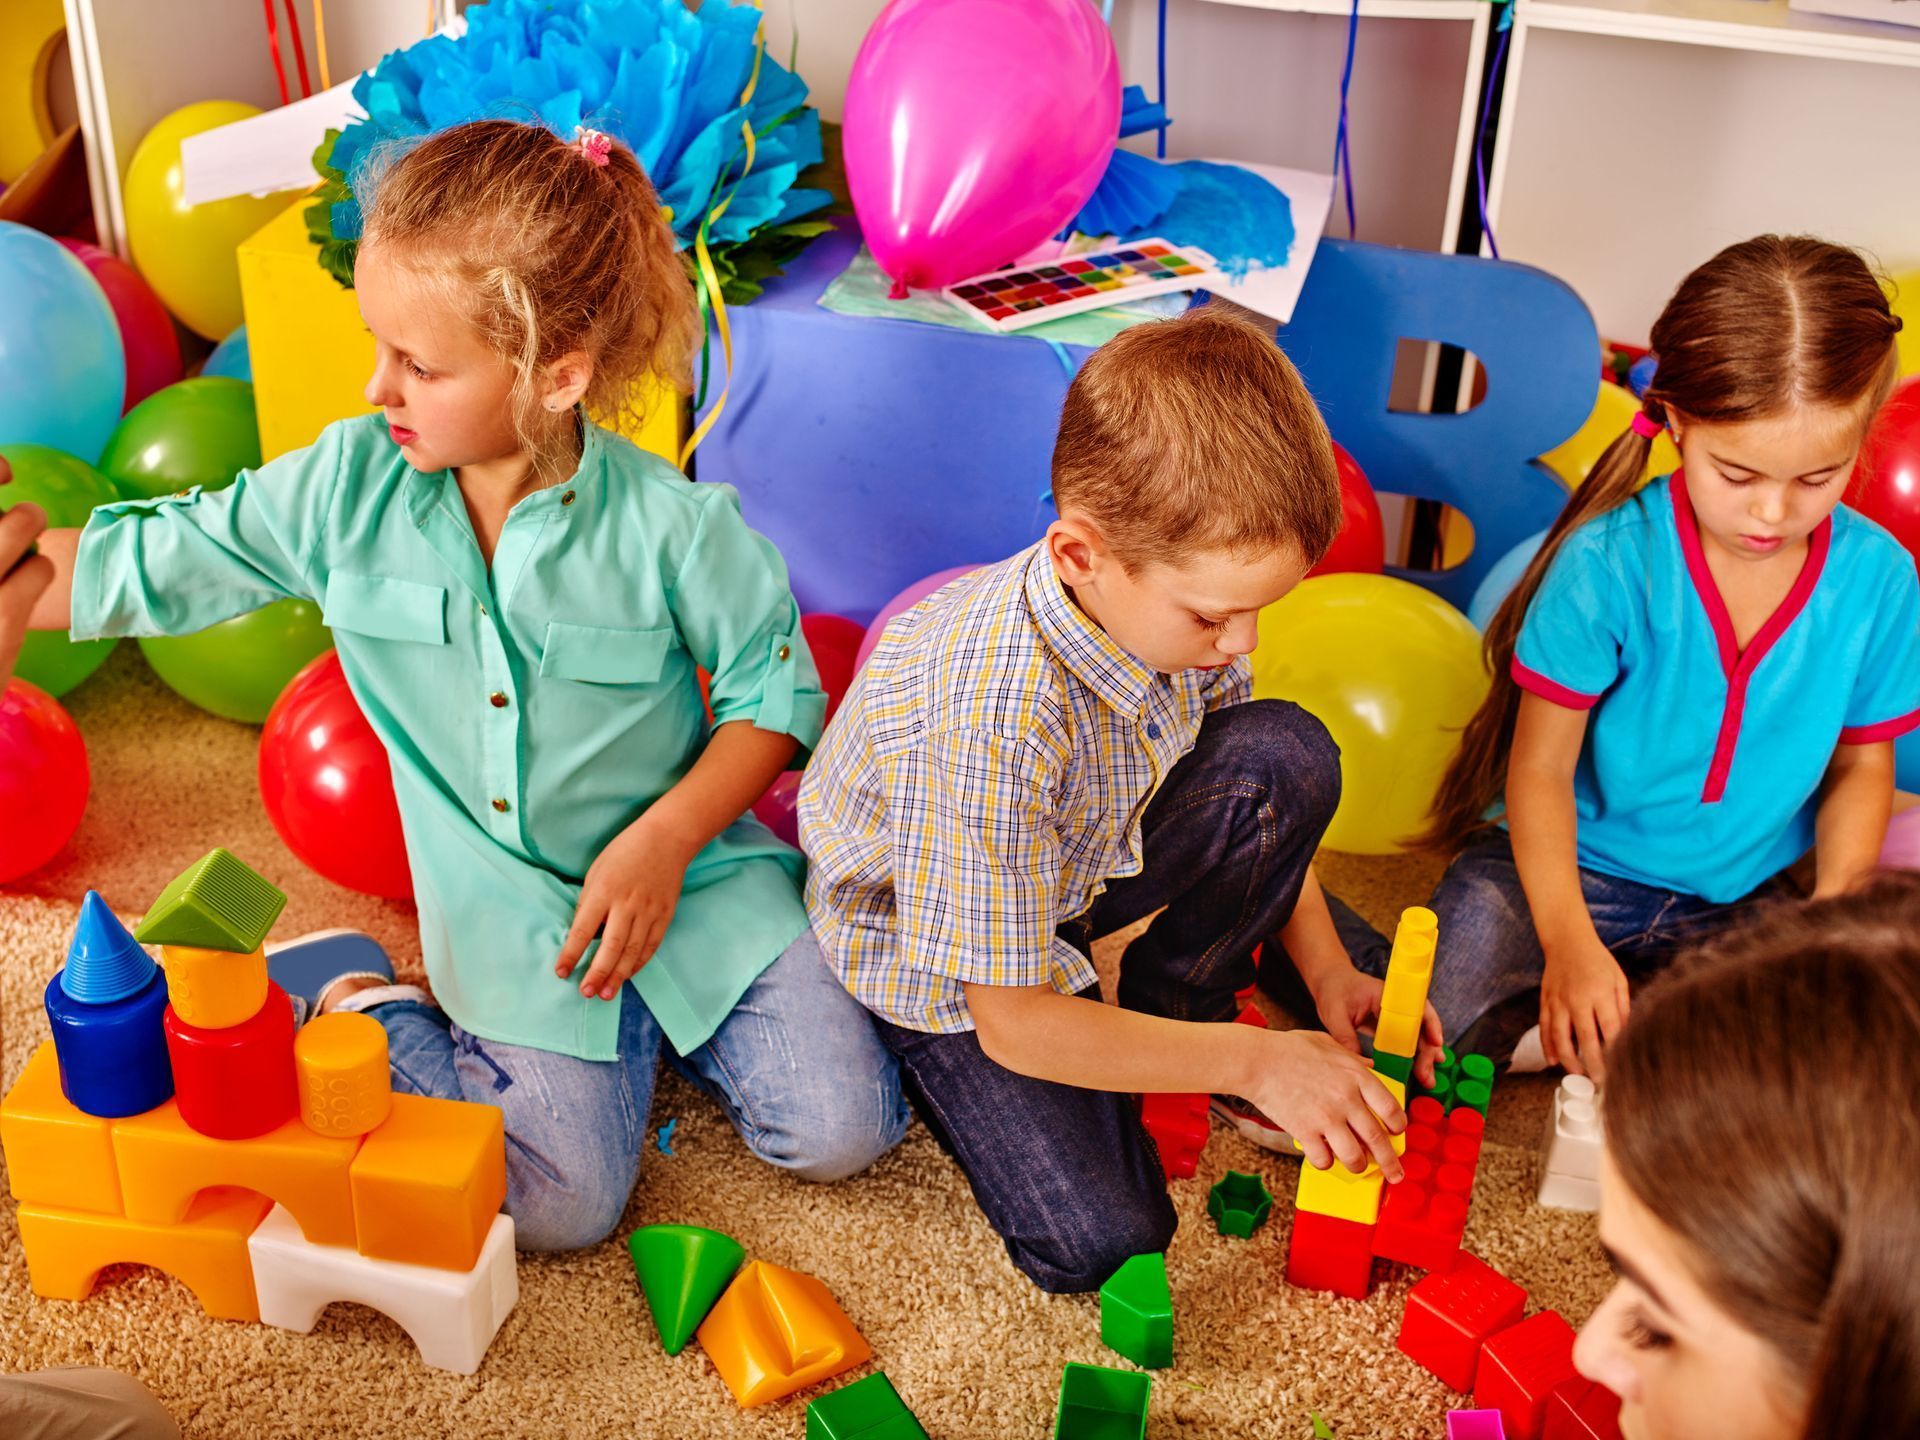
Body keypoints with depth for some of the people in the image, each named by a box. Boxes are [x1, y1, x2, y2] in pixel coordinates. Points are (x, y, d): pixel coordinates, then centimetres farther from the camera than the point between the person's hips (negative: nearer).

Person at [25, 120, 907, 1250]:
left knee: (840, 1131, -8)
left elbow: (777, 690, -8)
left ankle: (653, 1014, 18)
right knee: (561, 1202, -13)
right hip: (506, 914, 0)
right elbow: (141, 567, -4)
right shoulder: (348, 487, -11)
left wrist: (664, 839, -19)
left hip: (692, 870, 0)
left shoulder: (671, 526, -18)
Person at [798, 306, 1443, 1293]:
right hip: (931, 952, -6)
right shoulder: (994, 723, -40)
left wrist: (1328, 971, -5)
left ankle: (1174, 1016, 3)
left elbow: (1263, 804, 3)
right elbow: (1012, 1025, -29)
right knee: (1098, 1242, -19)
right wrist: (1256, 1063, -24)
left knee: (1289, 756, -19)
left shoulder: (1177, 592, -19)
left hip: (1083, 857, 6)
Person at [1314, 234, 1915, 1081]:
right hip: (1569, 868, -4)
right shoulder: (1608, 563, -19)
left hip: (1733, 904, 5)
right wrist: (1568, 942, -28)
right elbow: (1540, 766, -15)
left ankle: (1576, 1037, -12)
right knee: (1439, 1026, -29)